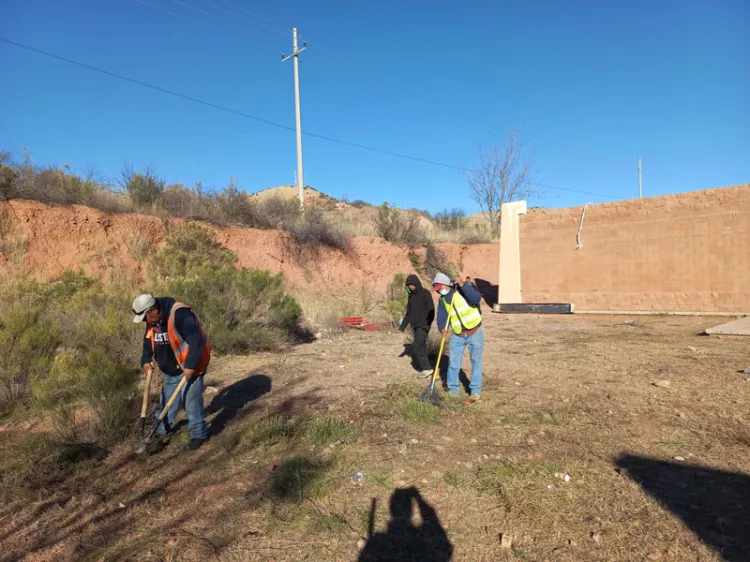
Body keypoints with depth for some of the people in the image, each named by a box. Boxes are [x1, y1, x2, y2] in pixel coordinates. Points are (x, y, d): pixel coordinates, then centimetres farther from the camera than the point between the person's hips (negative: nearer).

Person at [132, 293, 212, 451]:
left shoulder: (180, 315, -30)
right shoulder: (153, 321, -2)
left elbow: (197, 341, -31)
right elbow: (148, 341, 14)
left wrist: (191, 366, -31)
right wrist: (146, 360, -1)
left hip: (189, 367, -8)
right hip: (171, 369, 8)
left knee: (191, 401, -4)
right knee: (167, 400, 17)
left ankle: (199, 434, 11)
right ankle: (162, 431, 34)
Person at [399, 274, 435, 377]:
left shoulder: (425, 293, -7)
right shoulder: (411, 296, 13)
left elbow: (431, 309, -13)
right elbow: (409, 313, 19)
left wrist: (427, 324, -22)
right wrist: (402, 326, 16)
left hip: (423, 326, -7)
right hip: (415, 326, 7)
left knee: (416, 346, -13)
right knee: (421, 347, 8)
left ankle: (426, 368, -6)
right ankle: (424, 368, 15)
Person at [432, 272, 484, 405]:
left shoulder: (462, 290, -13)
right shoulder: (442, 300, 4)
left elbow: (477, 298, -30)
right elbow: (441, 317, -3)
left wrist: (463, 285, -35)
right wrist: (443, 328, -23)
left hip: (474, 332, -5)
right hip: (457, 335, 5)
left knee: (476, 362, 2)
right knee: (453, 362, 8)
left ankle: (475, 393, 12)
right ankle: (453, 389, 23)